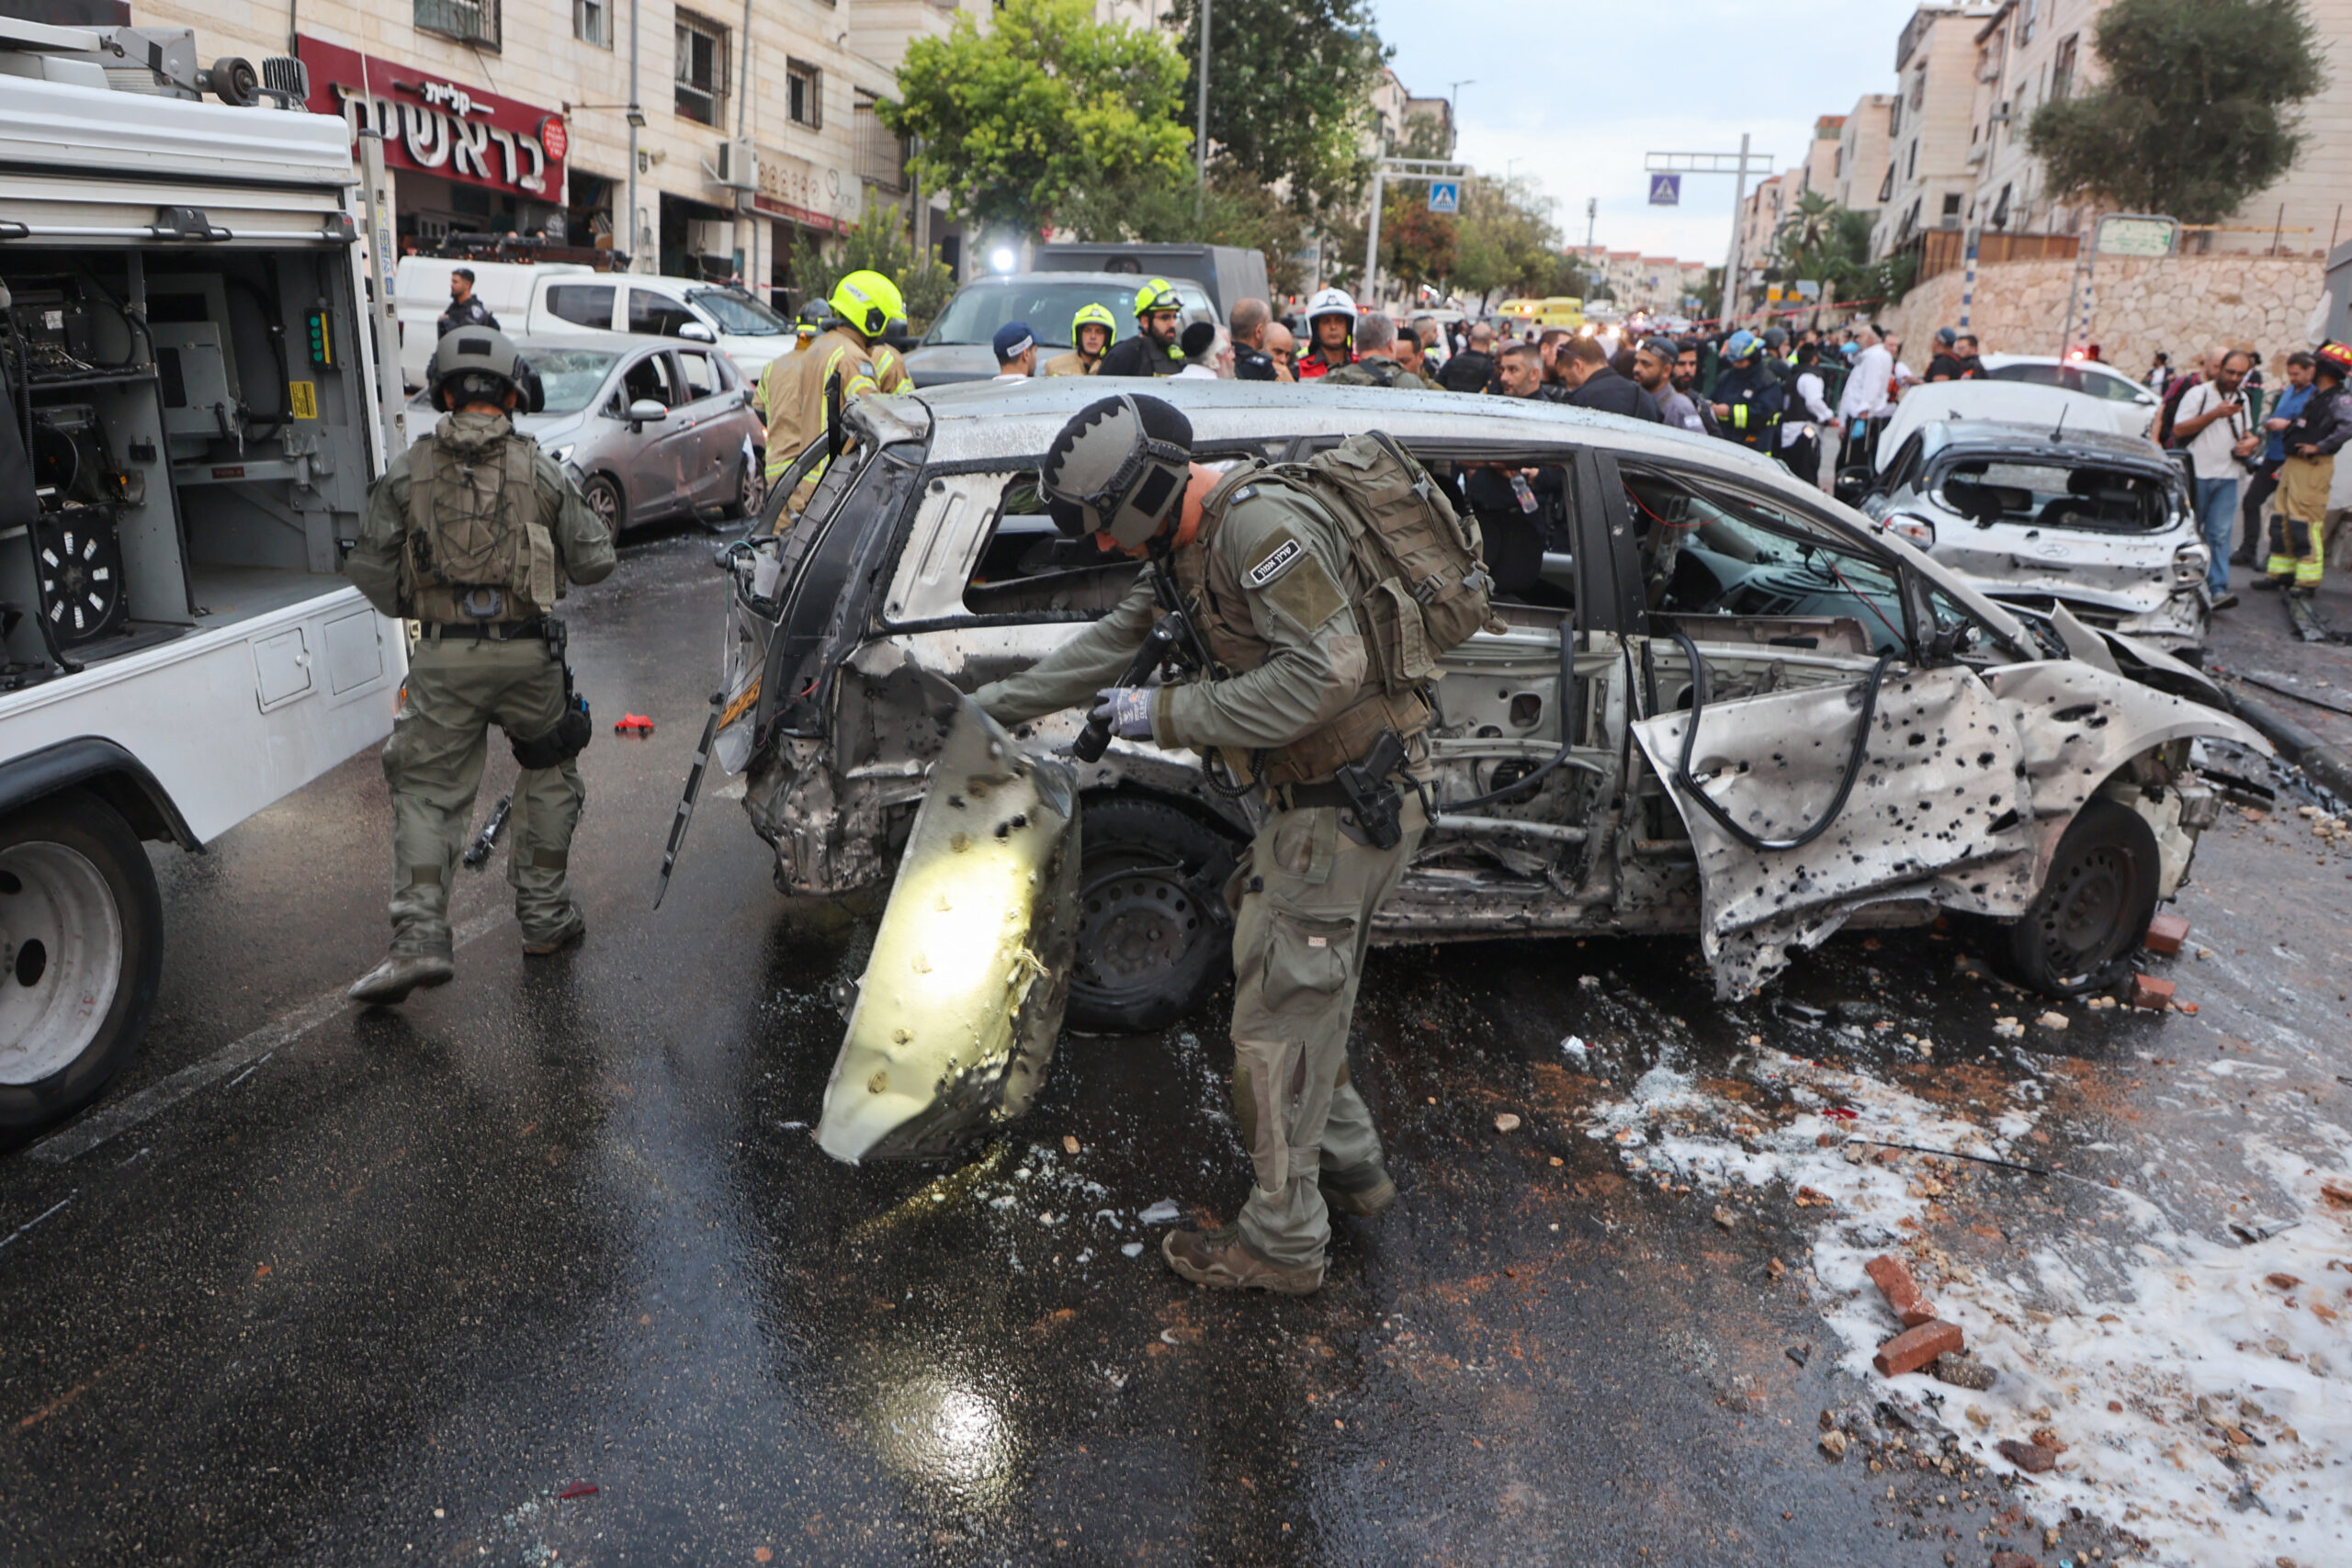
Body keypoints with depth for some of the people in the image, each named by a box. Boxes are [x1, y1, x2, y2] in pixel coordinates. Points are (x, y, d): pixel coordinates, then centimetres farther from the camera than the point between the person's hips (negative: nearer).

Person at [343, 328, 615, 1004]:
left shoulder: (408, 471, 3)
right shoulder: (539, 469, 2)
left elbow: (369, 565, 2)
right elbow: (595, 560, 3)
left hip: (444, 658, 0)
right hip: (527, 654, 0)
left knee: (426, 792, 6)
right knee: (550, 772, 20)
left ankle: (419, 940, -6)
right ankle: (544, 915, 23)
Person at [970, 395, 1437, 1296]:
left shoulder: (1258, 524, -22)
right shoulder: (1192, 546, 11)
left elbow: (1326, 671, -29)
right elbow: (1114, 640, 20)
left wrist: (1169, 716, -23)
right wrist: (994, 706, 23)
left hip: (1347, 805, -10)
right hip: (1317, 794, 10)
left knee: (1279, 1018, 0)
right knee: (1305, 993, 22)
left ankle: (1280, 1245, 15)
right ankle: (1349, 1165, 40)